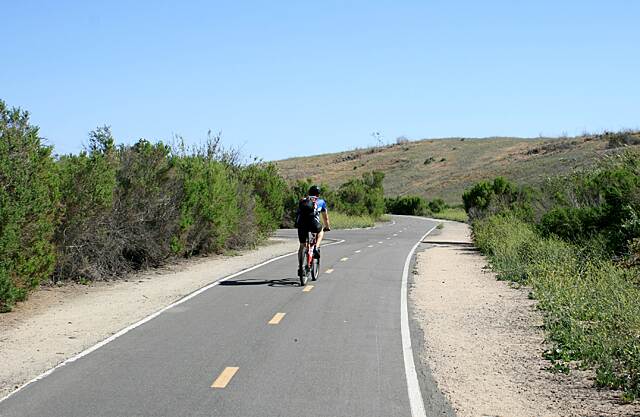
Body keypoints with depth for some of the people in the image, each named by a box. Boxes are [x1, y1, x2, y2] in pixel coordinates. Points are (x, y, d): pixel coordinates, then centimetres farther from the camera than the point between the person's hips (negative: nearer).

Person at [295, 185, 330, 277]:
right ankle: (316, 248, 11)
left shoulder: (302, 201, 31)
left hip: (301, 224, 2)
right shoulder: (321, 202, 26)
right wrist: (327, 227, 52)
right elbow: (325, 217, 36)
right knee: (320, 231, 32)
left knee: (302, 245, 17)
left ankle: (300, 268, 11)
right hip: (313, 223, -2)